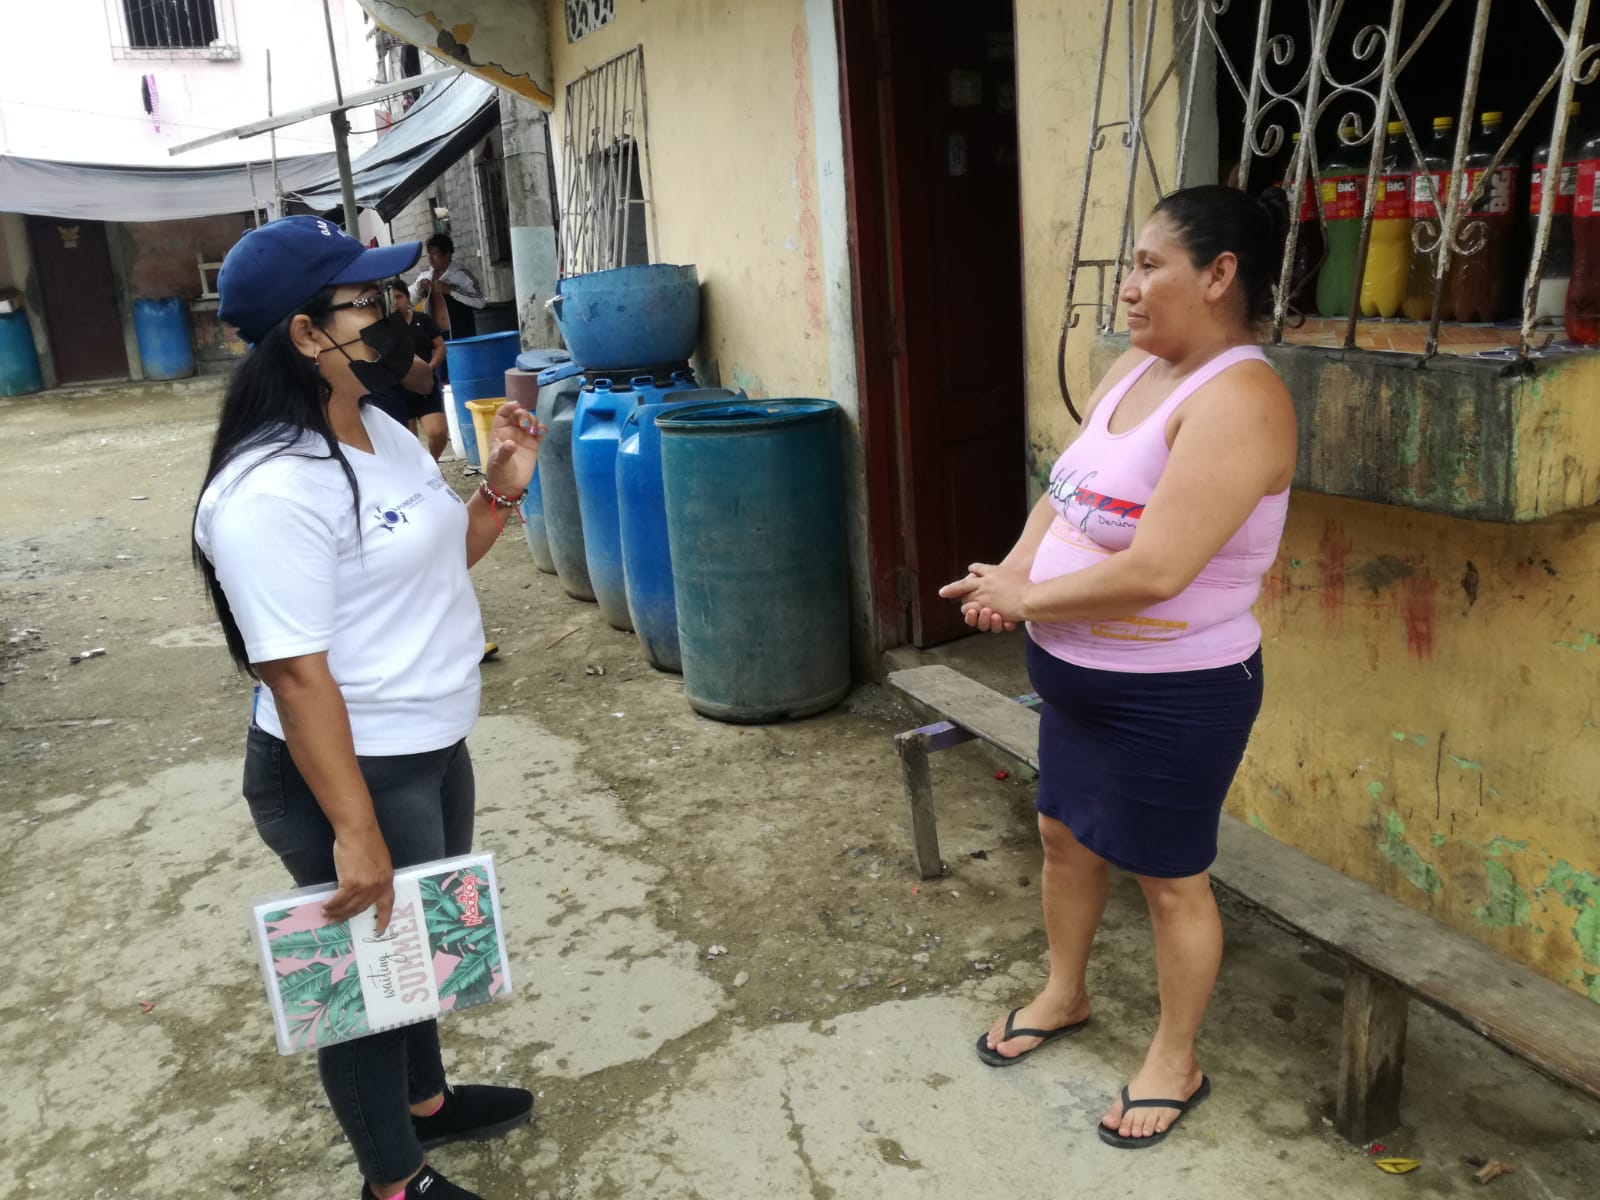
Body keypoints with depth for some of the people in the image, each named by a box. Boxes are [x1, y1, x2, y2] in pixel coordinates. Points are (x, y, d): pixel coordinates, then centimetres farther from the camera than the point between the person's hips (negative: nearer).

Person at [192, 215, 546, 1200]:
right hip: (349, 773, -9)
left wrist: (501, 489, 0)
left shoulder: (382, 433, 4)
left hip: (432, 749, 9)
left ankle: (426, 1102, 50)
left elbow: (438, 561, 17)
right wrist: (354, 834, -24)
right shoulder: (271, 491, -26)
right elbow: (296, 675, -26)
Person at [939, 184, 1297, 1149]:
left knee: (1170, 878, 10)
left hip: (1174, 693, -8)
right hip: (1080, 675, 9)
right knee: (1066, 836, 23)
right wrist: (1014, 570, -11)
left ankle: (1176, 1062, 33)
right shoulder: (1135, 367, 4)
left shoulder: (1239, 398, -25)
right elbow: (1066, 490, 9)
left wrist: (1024, 600, -17)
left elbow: (1153, 571, -31)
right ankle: (1064, 995, 48)